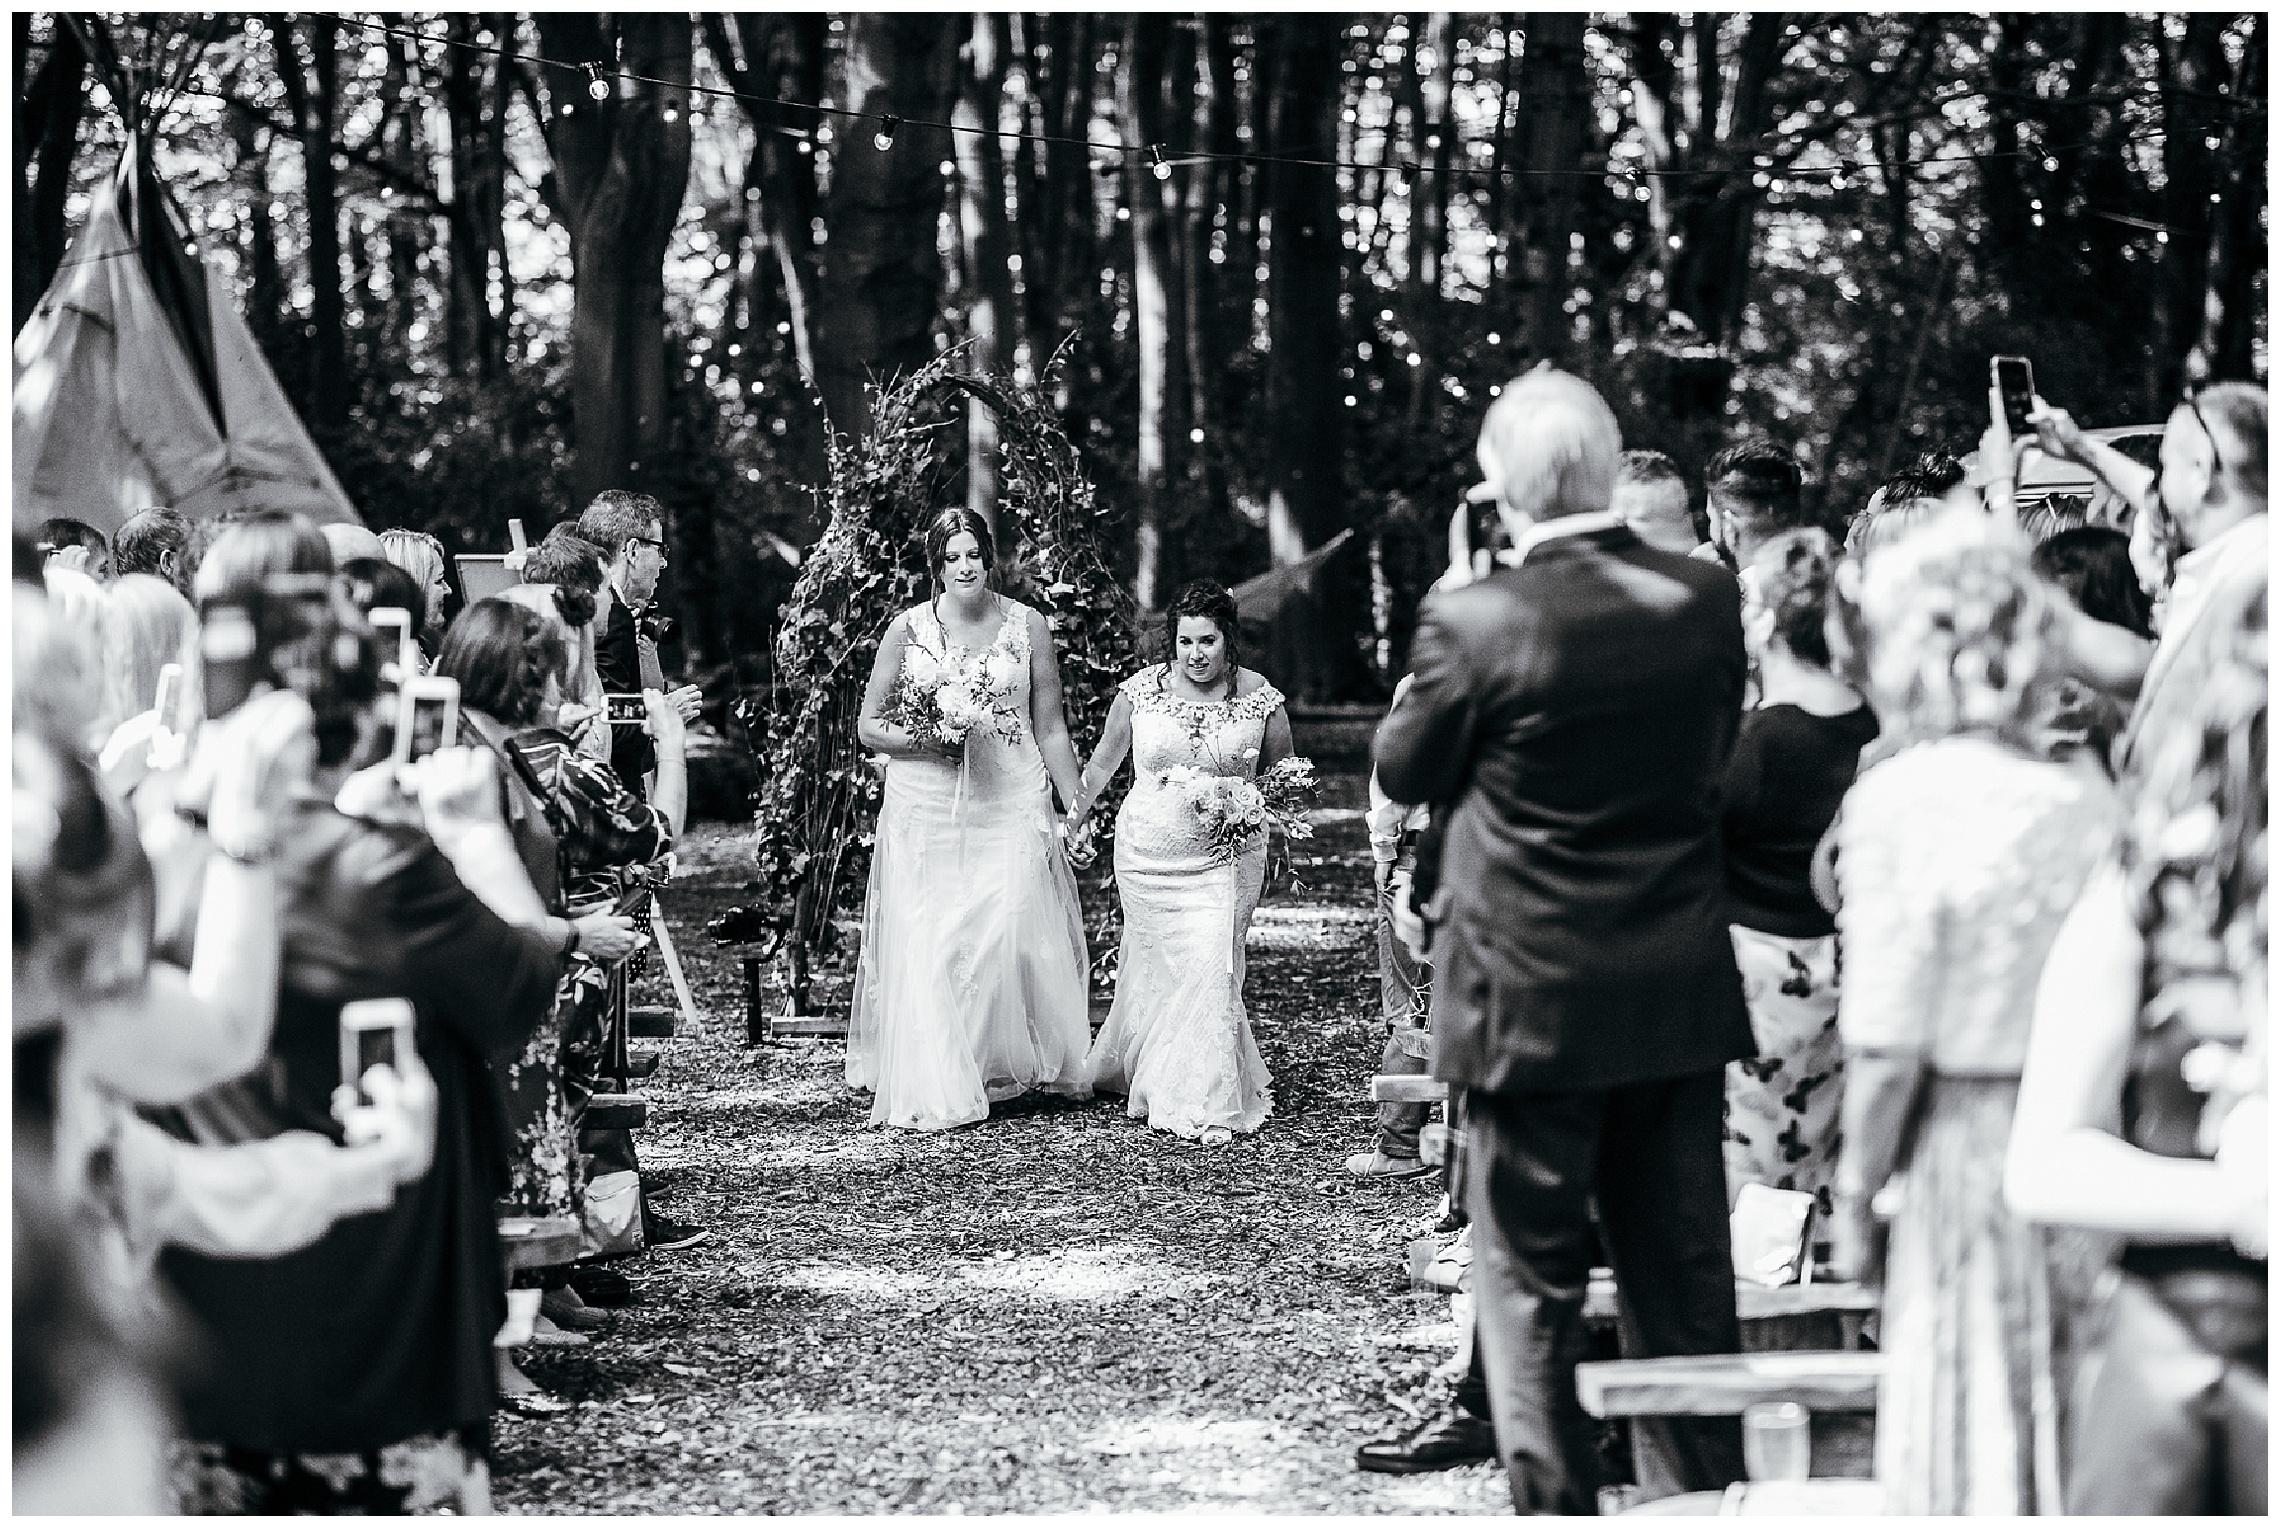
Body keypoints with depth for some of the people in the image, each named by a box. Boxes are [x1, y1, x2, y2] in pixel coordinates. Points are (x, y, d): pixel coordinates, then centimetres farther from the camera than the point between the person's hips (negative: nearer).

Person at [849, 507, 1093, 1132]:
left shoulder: (1027, 626, 4)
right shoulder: (907, 630, 3)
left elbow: (1051, 729, 10)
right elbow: (868, 726, 8)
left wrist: (1078, 811, 7)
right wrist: (922, 740, -11)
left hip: (1010, 807, 0)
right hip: (926, 814, 0)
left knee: (1009, 934, -9)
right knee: (926, 946, -4)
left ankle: (1007, 1065, 8)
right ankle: (933, 1091, 2)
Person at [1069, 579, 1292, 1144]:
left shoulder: (1260, 698, -4)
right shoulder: (1140, 691, -3)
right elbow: (1104, 762, 12)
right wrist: (1072, 818, 12)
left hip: (1225, 857, -1)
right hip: (1147, 855, 1)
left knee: (1211, 968, -9)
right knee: (1154, 966, 5)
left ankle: (1205, 1103, 0)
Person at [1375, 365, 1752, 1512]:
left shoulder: (1475, 622, -17)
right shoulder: (1708, 600, -3)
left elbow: (1405, 772, -3)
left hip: (1531, 997, -4)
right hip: (1681, 993, 4)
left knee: (1531, 1277, 7)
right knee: (1683, 1268, 14)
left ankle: (1555, 1501, 11)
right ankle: (1703, 1487, 21)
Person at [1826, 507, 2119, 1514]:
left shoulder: (1900, 801, -12)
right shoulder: (2090, 798, 0)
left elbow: (1889, 1050, -12)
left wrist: (1855, 1195, -2)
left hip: (1969, 1156, -4)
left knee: (1968, 1448, 8)